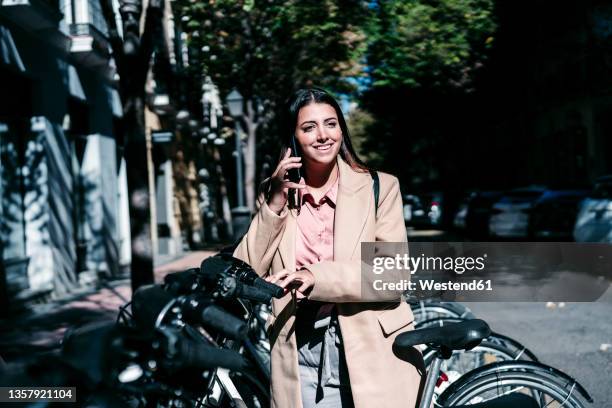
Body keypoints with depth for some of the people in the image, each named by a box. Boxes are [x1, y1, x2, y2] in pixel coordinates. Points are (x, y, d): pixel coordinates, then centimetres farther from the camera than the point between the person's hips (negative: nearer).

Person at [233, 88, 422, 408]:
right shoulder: (274, 195, 6)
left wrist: (316, 277, -23)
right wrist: (274, 206, -11)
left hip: (370, 354, -1)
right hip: (300, 355, 2)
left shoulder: (380, 188, -1)